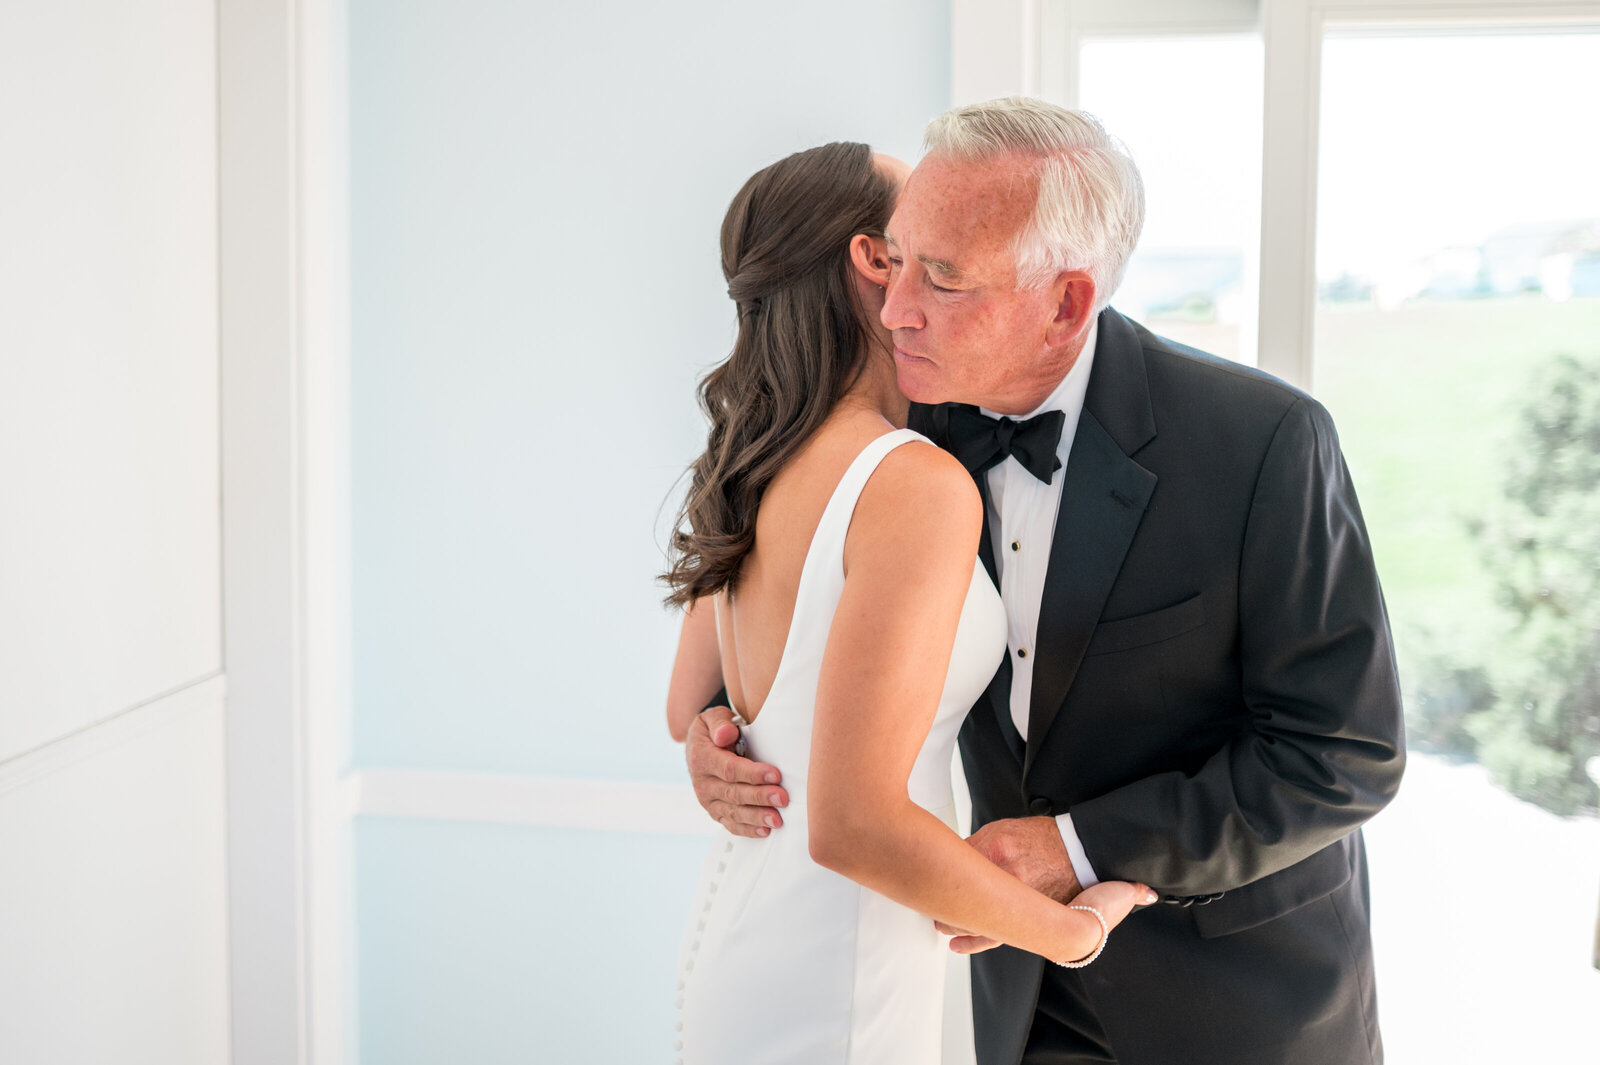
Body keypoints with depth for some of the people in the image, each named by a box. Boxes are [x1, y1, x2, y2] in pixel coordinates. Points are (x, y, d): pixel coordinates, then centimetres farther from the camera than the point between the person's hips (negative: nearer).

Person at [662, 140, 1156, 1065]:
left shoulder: (759, 467, 3)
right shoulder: (919, 485, -22)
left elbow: (690, 713, 14)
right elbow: (852, 824, -27)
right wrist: (1073, 931, -14)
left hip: (737, 938, 8)